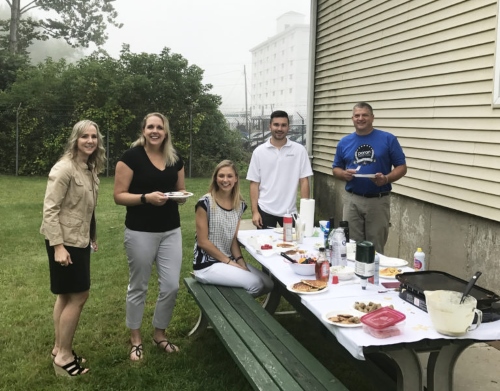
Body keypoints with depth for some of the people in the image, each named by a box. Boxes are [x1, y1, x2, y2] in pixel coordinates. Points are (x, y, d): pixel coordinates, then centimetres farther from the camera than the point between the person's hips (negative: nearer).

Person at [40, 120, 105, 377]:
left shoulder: (91, 169, 8)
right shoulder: (64, 168, -18)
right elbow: (50, 209, -20)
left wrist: (92, 236, 18)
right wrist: (58, 246, -24)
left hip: (79, 240, 9)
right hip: (65, 241, -9)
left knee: (66, 296, 16)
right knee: (78, 296, -3)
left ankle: (59, 349, 28)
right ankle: (63, 355, 11)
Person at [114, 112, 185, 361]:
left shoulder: (175, 159, 6)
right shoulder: (131, 157, -9)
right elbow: (119, 196, -10)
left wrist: (181, 196, -7)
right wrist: (146, 197, -24)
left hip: (171, 231, 5)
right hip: (140, 232, -4)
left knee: (171, 286, 5)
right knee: (138, 286, 9)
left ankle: (159, 334, 28)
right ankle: (135, 339, 28)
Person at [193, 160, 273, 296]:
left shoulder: (239, 204, 5)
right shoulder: (205, 203, -14)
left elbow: (234, 239, 8)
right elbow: (202, 241, -14)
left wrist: (240, 260, -9)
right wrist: (229, 262, -13)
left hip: (230, 260, 7)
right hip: (207, 264, -6)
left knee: (268, 284, -6)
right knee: (255, 284, -20)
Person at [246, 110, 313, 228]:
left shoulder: (299, 150, -2)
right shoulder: (259, 151, -1)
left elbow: (304, 181, -1)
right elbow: (254, 183, 1)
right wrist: (254, 211, -5)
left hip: (290, 211, 0)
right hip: (265, 210, 0)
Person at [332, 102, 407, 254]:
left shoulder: (388, 139, -1)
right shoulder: (344, 142, 7)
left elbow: (401, 167, 0)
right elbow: (336, 169, 14)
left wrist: (386, 178, -19)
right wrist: (344, 174, -9)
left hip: (379, 200, -2)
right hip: (352, 200, 2)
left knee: (376, 248, 6)